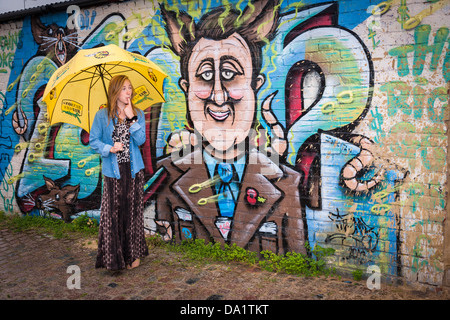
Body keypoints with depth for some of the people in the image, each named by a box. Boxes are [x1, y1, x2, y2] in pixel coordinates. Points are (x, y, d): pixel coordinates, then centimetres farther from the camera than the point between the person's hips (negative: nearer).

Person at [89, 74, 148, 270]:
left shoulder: (138, 114, 5)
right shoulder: (102, 116, -1)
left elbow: (141, 140, -7)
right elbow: (93, 141, 1)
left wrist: (132, 119, -14)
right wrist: (109, 148, -15)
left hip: (134, 170, 2)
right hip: (113, 171, -1)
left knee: (133, 210, 6)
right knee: (112, 212, 0)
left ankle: (133, 254, 20)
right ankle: (113, 257, 14)